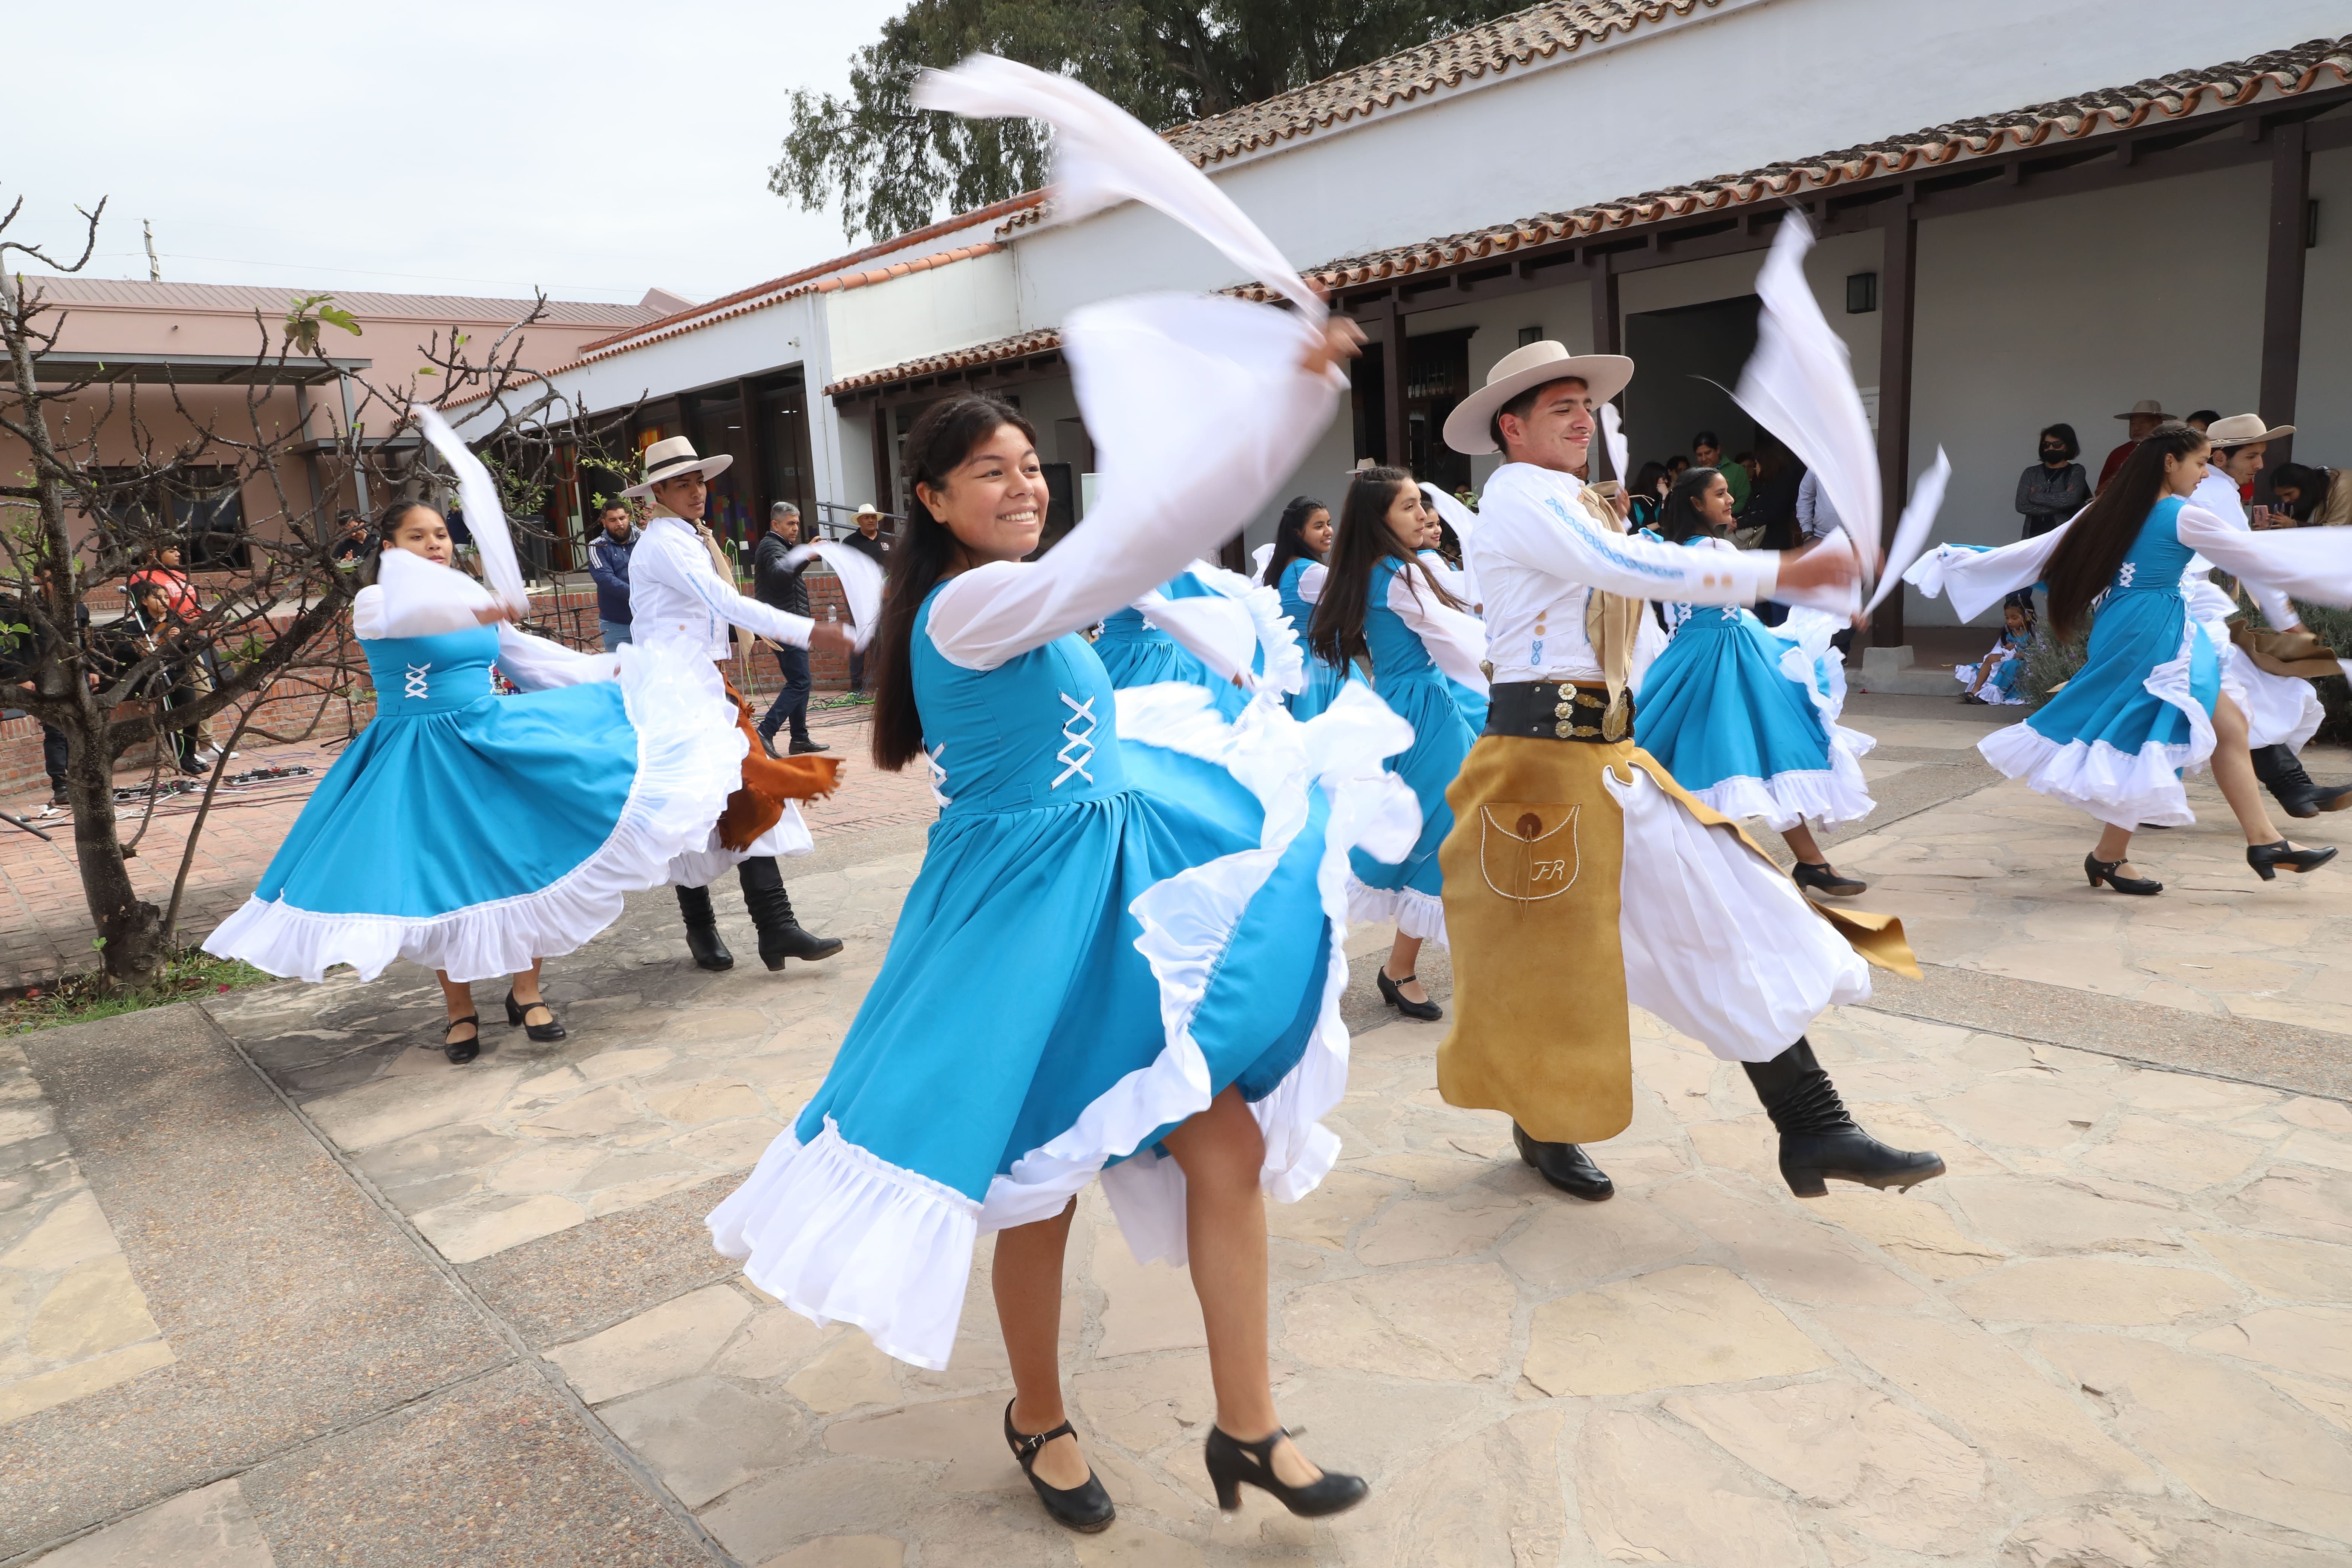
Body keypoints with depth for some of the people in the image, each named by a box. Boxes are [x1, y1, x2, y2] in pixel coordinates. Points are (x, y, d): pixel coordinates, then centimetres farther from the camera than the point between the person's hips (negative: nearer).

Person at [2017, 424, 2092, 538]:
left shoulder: (2076, 471, 5)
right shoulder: (2031, 473, 10)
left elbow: (2071, 499, -14)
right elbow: (2021, 505, -4)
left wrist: (2035, 496, -6)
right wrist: (2060, 504, -10)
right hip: (2033, 535, 2)